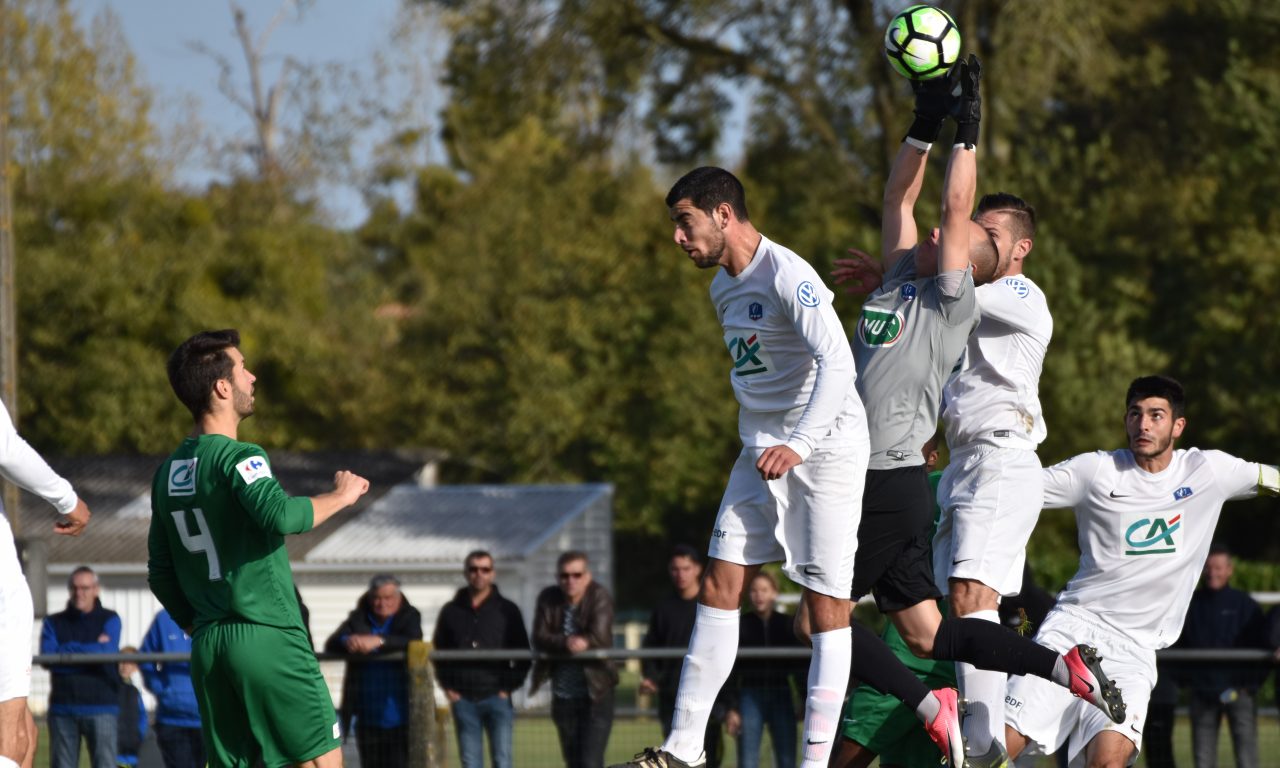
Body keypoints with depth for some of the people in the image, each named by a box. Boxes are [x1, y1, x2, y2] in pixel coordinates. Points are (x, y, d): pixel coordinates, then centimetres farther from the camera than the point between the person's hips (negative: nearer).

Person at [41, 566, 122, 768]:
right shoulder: (54, 623, 12)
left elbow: (107, 652, -10)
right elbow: (47, 657, -5)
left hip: (101, 708, -2)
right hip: (63, 708, 2)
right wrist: (93, 649, -6)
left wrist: (69, 649, -3)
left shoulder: (109, 620, 8)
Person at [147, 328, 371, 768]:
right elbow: (280, 516, -29)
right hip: (268, 635, -8)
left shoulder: (168, 472, 13)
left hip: (207, 646, 8)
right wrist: (340, 496, -14)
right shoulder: (238, 458, -11)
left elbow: (161, 575, 17)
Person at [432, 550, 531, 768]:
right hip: (463, 699, 2)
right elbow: (438, 652, 16)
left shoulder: (507, 610, 4)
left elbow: (523, 654, 7)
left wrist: (509, 687, -2)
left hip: (497, 697, -2)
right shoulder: (451, 611, 9)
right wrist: (448, 687, 5)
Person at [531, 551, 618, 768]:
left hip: (596, 695, -4)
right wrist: (567, 643, -29)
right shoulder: (548, 599, 2)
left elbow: (600, 637, -21)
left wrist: (564, 643, -14)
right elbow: (540, 638, -10)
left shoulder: (600, 597, -8)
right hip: (563, 697, 4)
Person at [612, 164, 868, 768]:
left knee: (827, 604, -7)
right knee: (719, 585, 1)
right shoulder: (724, 287, 12)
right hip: (760, 454, 9)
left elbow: (837, 364, -29)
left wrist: (798, 444, -38)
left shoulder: (787, 276, -18)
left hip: (824, 449, -9)